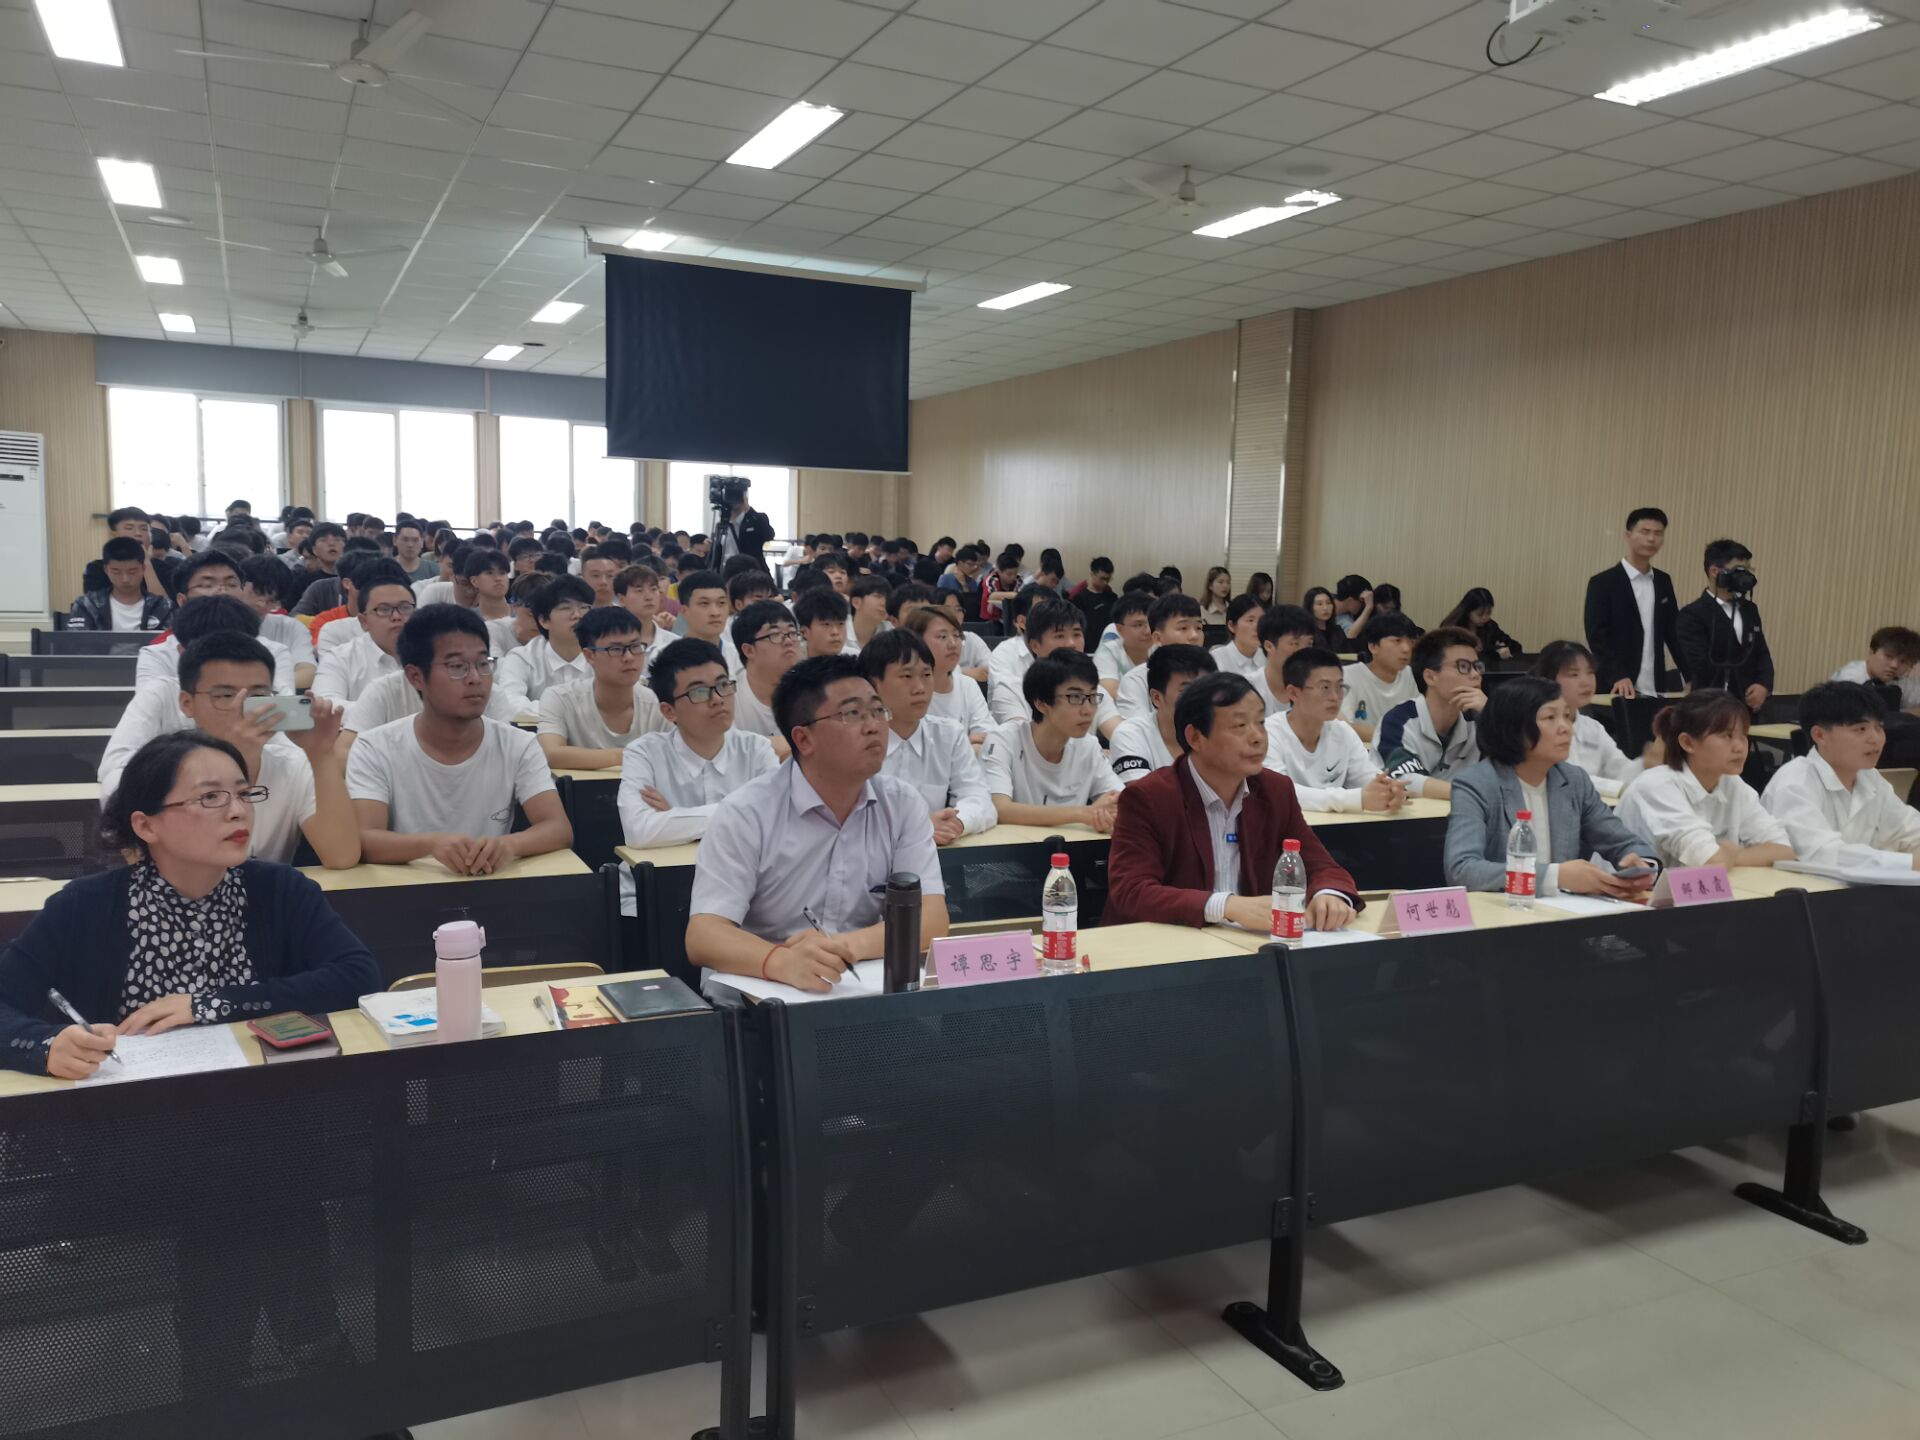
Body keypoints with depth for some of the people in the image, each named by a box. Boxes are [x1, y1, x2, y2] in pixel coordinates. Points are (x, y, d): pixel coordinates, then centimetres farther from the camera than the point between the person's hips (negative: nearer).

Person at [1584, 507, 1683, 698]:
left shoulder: (1663, 582, 12)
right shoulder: (1603, 583, -6)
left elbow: (1673, 632, 16)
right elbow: (1597, 636, -13)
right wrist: (1618, 676, -25)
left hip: (1655, 689, 5)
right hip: (1616, 689, -5)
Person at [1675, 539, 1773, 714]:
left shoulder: (1750, 610, 15)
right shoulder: (1692, 615, -9)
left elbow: (1762, 653, 13)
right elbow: (1703, 666, -17)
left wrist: (1764, 685, -8)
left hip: (1749, 706, 6)